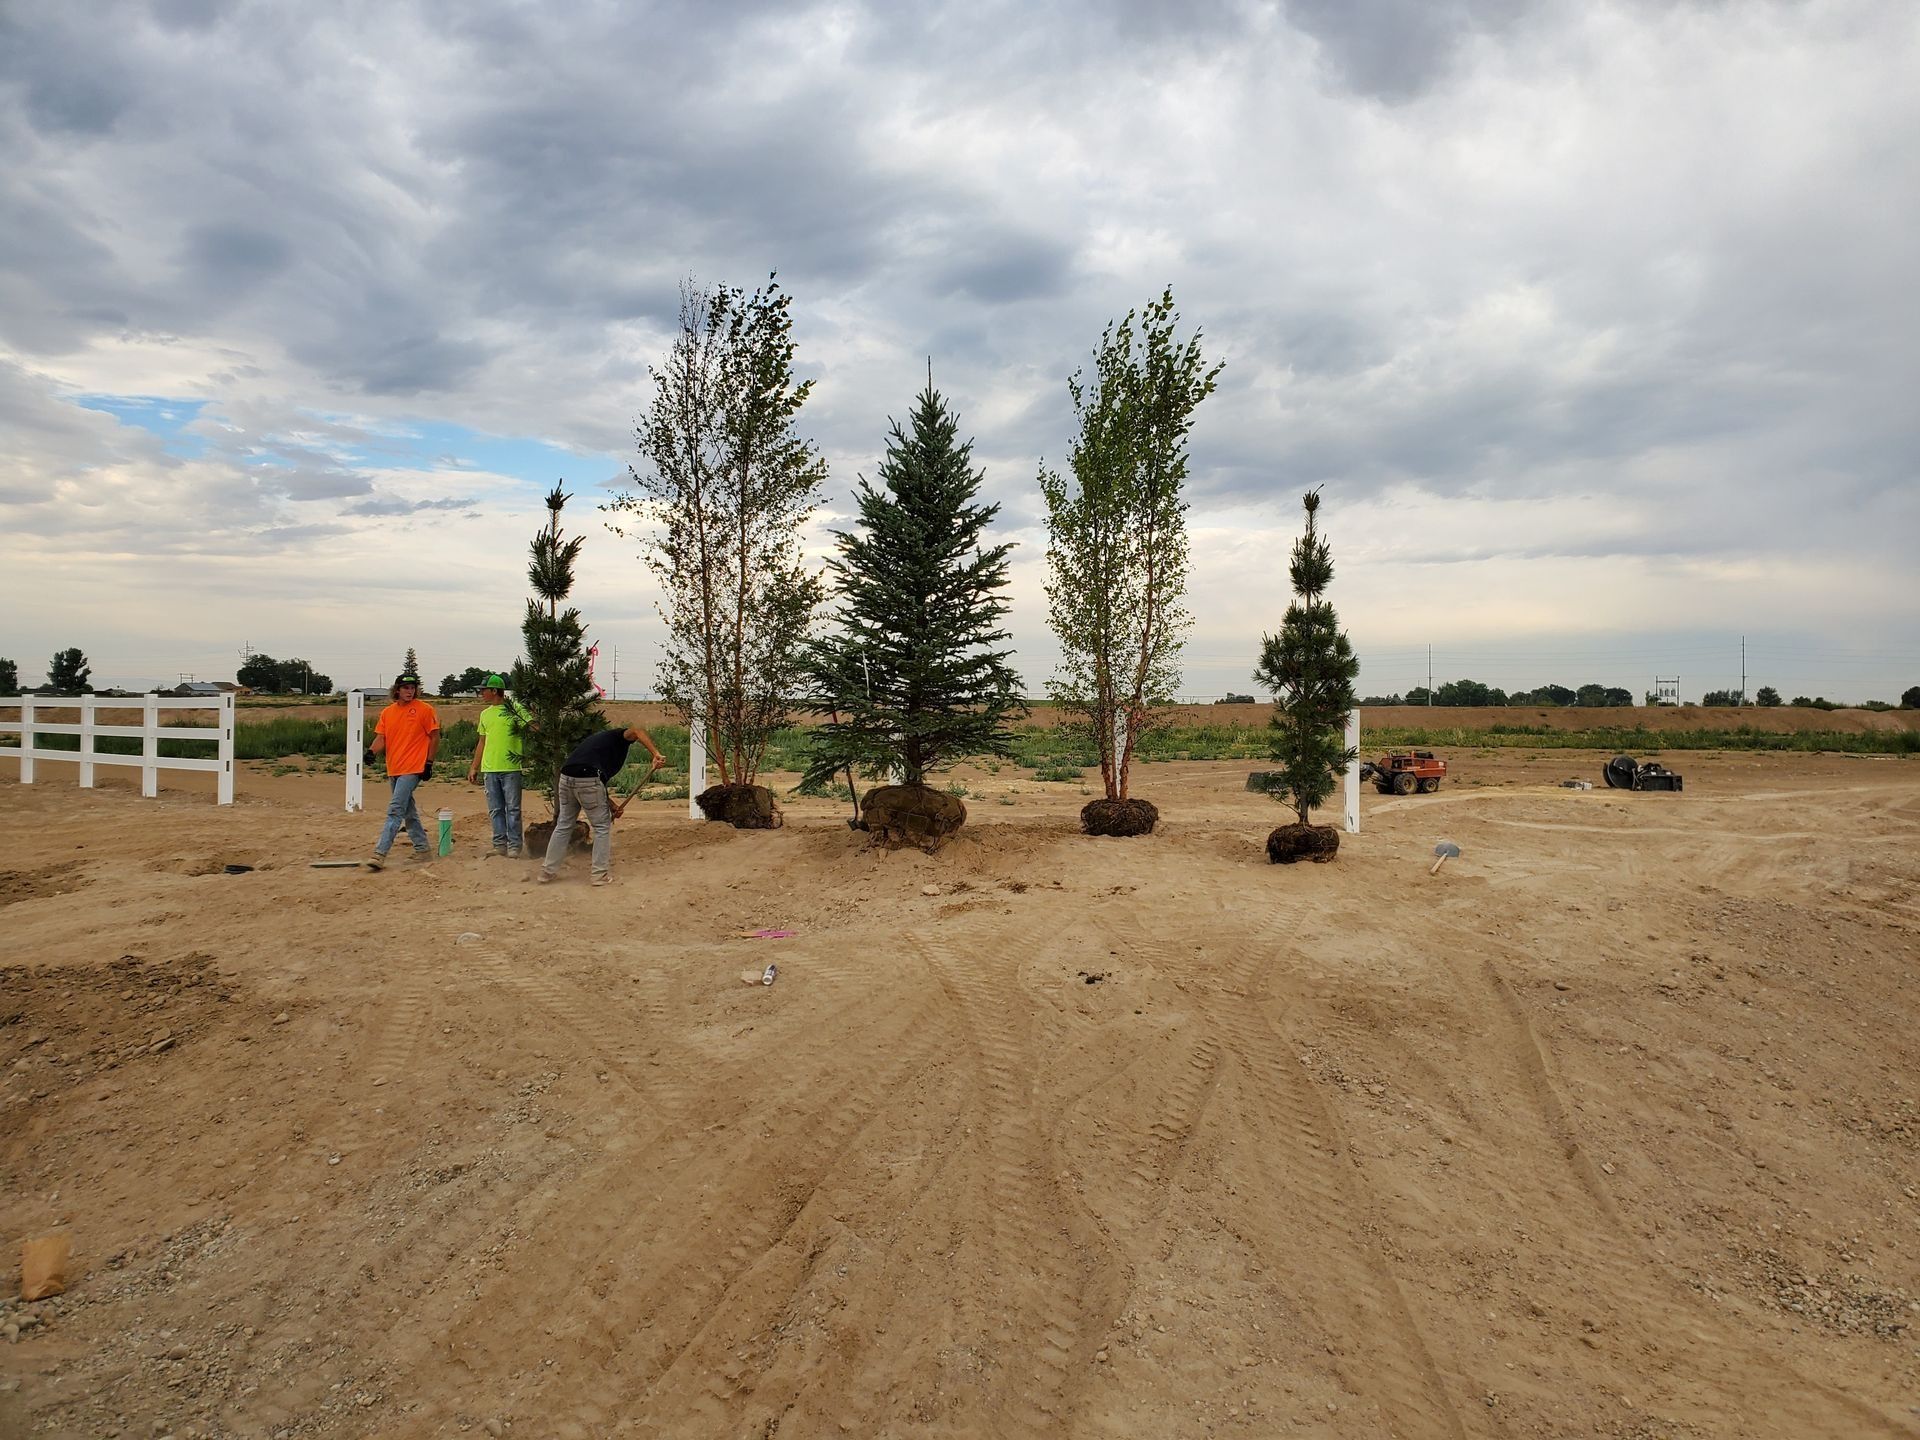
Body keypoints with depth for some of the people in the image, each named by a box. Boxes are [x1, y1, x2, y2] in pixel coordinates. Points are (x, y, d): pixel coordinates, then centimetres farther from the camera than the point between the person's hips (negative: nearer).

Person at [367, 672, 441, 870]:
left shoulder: (424, 709, -5)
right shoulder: (387, 712, 11)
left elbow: (435, 737, -3)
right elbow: (381, 737, 7)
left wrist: (429, 763, -7)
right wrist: (372, 751, -14)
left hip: (412, 769, -7)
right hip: (393, 770, 7)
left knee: (395, 811, -14)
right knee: (408, 812, 15)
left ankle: (380, 854, -17)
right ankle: (422, 849, 26)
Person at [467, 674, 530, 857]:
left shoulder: (514, 708, -4)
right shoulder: (485, 714, 15)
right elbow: (482, 742, 20)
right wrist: (474, 768, 18)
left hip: (510, 768, -6)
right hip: (489, 768, 6)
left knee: (512, 809, -2)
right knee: (495, 810, 8)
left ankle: (514, 846, 3)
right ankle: (500, 844, 14)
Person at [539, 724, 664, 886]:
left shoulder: (603, 739, 32)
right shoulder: (622, 738, 12)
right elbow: (636, 732, -15)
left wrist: (612, 806, 19)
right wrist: (656, 754, -23)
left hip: (566, 777, 7)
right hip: (587, 780, -7)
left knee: (563, 825, 20)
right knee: (602, 826, 9)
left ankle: (546, 871, 27)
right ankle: (600, 874, 12)